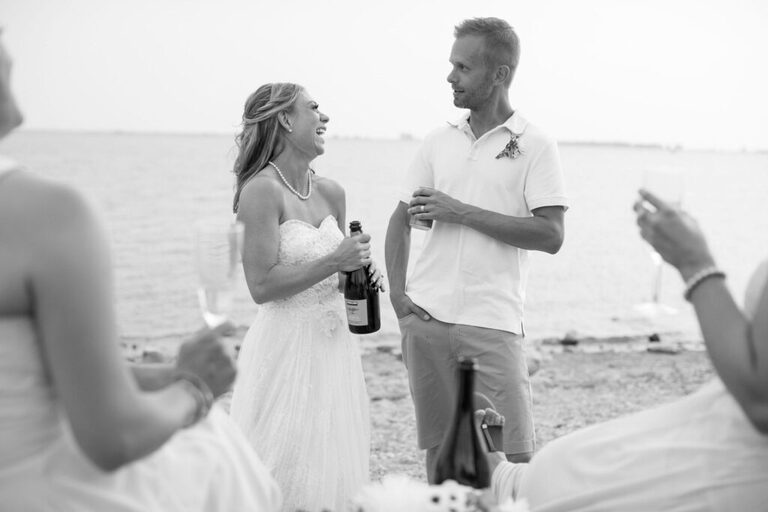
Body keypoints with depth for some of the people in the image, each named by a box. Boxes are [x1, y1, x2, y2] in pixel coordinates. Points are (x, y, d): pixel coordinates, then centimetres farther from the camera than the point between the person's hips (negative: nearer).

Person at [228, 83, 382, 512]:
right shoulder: (262, 190, -12)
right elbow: (262, 286, -18)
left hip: (335, 344, 7)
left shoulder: (331, 192, 9)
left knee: (332, 474, 12)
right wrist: (333, 263, -18)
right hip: (286, 345, -7)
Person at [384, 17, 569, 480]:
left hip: (492, 324, -4)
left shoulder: (535, 146, -1)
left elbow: (551, 236, -10)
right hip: (426, 320, 4)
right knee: (438, 450, 9)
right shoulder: (439, 142, 12)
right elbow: (401, 220, 17)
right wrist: (398, 293, 3)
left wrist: (461, 212, -11)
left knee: (513, 457, -6)